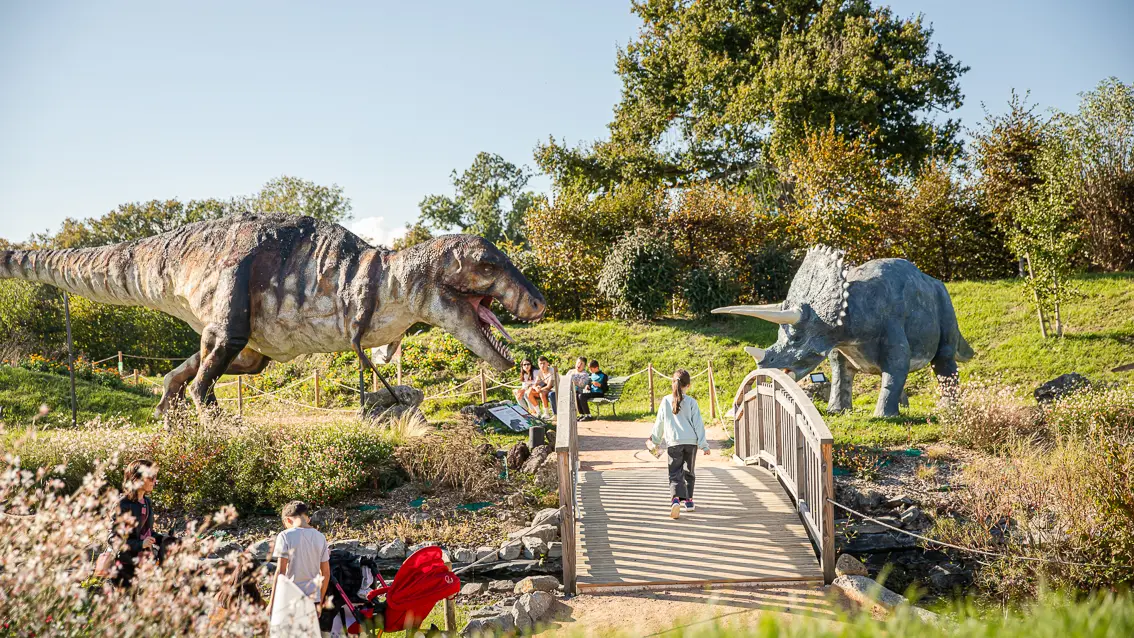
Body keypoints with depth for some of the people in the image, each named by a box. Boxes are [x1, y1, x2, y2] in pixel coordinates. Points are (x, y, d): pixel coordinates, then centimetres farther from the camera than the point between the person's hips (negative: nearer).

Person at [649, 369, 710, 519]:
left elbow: (659, 422, 9)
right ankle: (688, 500, 26)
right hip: (691, 442, 1)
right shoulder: (691, 402, -2)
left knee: (675, 474, -3)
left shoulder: (666, 401, 1)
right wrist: (704, 444, 4)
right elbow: (698, 424, -1)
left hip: (673, 442, -1)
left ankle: (676, 499, -26)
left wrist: (656, 440, 23)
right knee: (688, 472, 19)